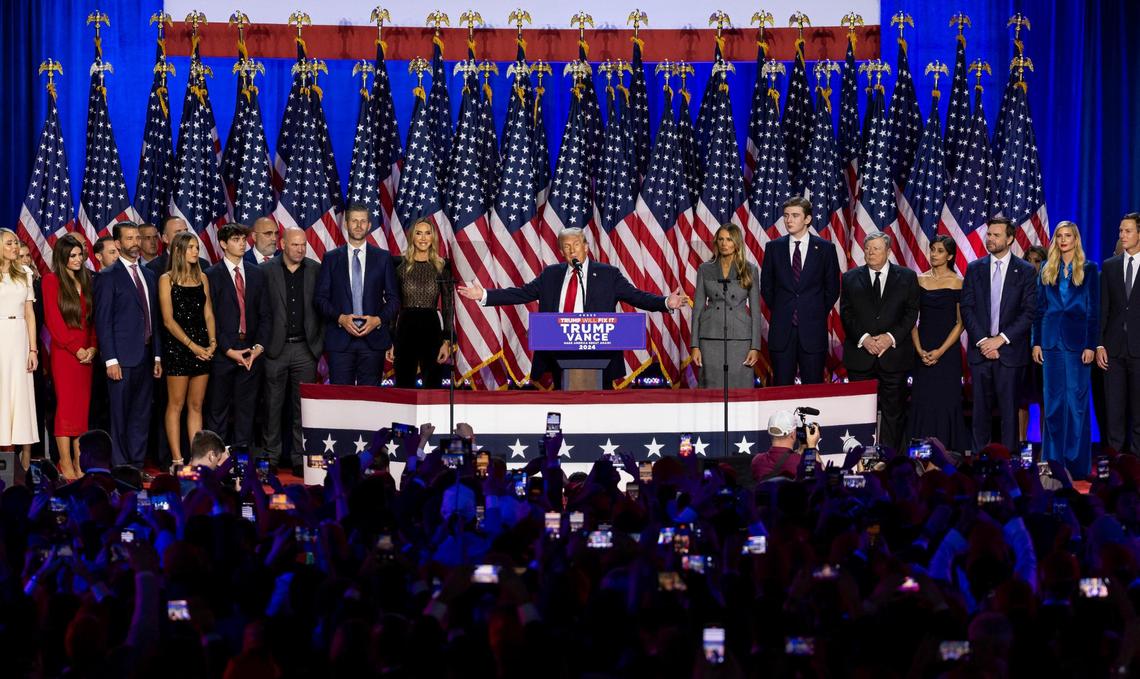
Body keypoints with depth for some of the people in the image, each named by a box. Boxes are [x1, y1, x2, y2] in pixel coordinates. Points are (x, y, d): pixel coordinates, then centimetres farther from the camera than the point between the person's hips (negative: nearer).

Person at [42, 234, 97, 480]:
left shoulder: (86, 280, 14)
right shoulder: (52, 280, -2)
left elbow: (92, 318, 13)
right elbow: (53, 320, -7)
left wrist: (93, 347, -1)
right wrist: (75, 349, -10)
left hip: (86, 354, 5)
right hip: (64, 352, -5)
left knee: (82, 408, 4)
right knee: (66, 406, -7)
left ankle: (79, 464, 6)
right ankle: (66, 466, -6)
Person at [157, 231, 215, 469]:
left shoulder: (202, 277, 13)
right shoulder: (167, 279, -1)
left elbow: (208, 314, 12)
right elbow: (168, 320, -7)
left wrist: (212, 342, -4)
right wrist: (192, 345, -12)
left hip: (202, 347, 5)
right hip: (177, 346, -5)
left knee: (196, 405, 6)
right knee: (176, 405, -2)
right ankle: (177, 459, -2)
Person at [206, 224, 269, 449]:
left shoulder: (257, 274, 12)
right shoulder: (211, 275, -1)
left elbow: (264, 314, 10)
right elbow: (210, 317, -5)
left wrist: (259, 346, -3)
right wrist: (228, 350, -11)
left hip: (251, 352, 3)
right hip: (222, 352, -3)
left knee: (246, 408, 4)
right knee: (218, 408, 1)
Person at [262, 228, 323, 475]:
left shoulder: (316, 270, 4)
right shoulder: (266, 271, -1)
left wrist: (320, 342, 1)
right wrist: (261, 343, -3)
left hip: (305, 348, 1)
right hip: (275, 348, -1)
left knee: (303, 407, 2)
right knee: (273, 405, 4)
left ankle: (300, 457, 7)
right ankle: (271, 454, 13)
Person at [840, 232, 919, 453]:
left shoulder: (907, 277, 6)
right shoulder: (851, 278, 9)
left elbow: (911, 312, 2)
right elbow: (846, 313, 4)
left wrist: (891, 337, -11)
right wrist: (863, 338, -11)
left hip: (894, 354, -1)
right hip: (860, 356, 1)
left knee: (893, 412, 0)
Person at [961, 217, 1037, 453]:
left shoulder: (1026, 271, 2)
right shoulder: (974, 269, 9)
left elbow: (1029, 312, -3)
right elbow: (967, 309, 5)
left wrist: (1001, 339, -11)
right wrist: (982, 341, -7)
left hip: (1010, 351, -2)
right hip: (980, 350, 2)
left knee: (1009, 409, -1)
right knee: (981, 408, 3)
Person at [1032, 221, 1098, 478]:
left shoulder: (1089, 270, 2)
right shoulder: (1047, 270, 11)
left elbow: (1094, 310, -1)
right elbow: (1039, 309, 11)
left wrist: (1091, 345, -8)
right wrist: (1037, 342, 4)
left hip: (1077, 339, -3)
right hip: (1052, 339, 3)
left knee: (1077, 400, -2)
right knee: (1053, 401, 7)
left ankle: (1076, 462, 3)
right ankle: (1053, 460, 12)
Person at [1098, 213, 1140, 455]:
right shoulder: (1110, 266, 10)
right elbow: (1102, 308, 8)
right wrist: (1099, 345, 1)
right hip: (1114, 347, 3)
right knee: (1114, 407, 4)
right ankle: (1115, 451, 9)